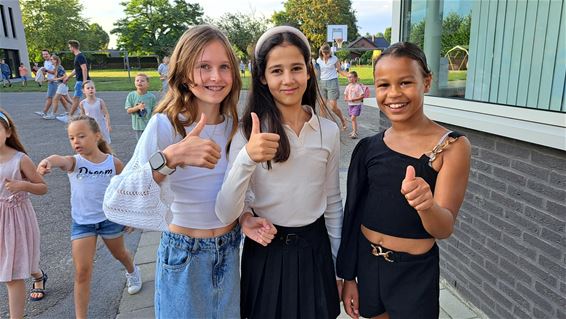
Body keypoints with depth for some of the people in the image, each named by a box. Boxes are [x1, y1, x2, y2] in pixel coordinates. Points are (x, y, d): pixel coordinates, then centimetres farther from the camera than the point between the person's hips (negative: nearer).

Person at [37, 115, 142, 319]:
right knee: (82, 272, -3)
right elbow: (61, 160, -39)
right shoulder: (74, 162, -13)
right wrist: (49, 161, -63)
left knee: (119, 254, 25)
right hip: (82, 223, 0)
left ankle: (132, 271, 59)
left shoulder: (113, 162, -10)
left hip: (110, 219, 1)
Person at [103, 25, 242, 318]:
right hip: (183, 256, -4)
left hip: (230, 251, 5)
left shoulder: (236, 124, -4)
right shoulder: (165, 125, -20)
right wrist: (169, 157, -42)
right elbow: (114, 203, -29)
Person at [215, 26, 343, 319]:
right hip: (266, 250, -2)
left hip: (314, 250, 2)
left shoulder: (328, 130, -5)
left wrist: (339, 264, 10)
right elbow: (226, 214, -18)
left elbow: (332, 202, 5)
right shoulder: (249, 131, -12)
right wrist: (247, 159, -34)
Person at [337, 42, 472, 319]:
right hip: (366, 262, 3)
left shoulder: (452, 146, -13)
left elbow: (444, 229, -17)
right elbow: (353, 213, 1)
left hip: (415, 273, -3)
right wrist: (348, 276, 6)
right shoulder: (368, 147, -5)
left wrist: (427, 205, -39)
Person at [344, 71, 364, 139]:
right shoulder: (348, 87, 7)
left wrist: (354, 99, -22)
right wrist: (346, 99, -8)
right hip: (350, 104, 6)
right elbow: (345, 95, 15)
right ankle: (354, 131, 25)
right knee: (353, 118, 13)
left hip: (357, 104, -6)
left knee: (353, 118, -17)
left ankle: (354, 133, -16)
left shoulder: (358, 86, -12)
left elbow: (362, 96, -15)